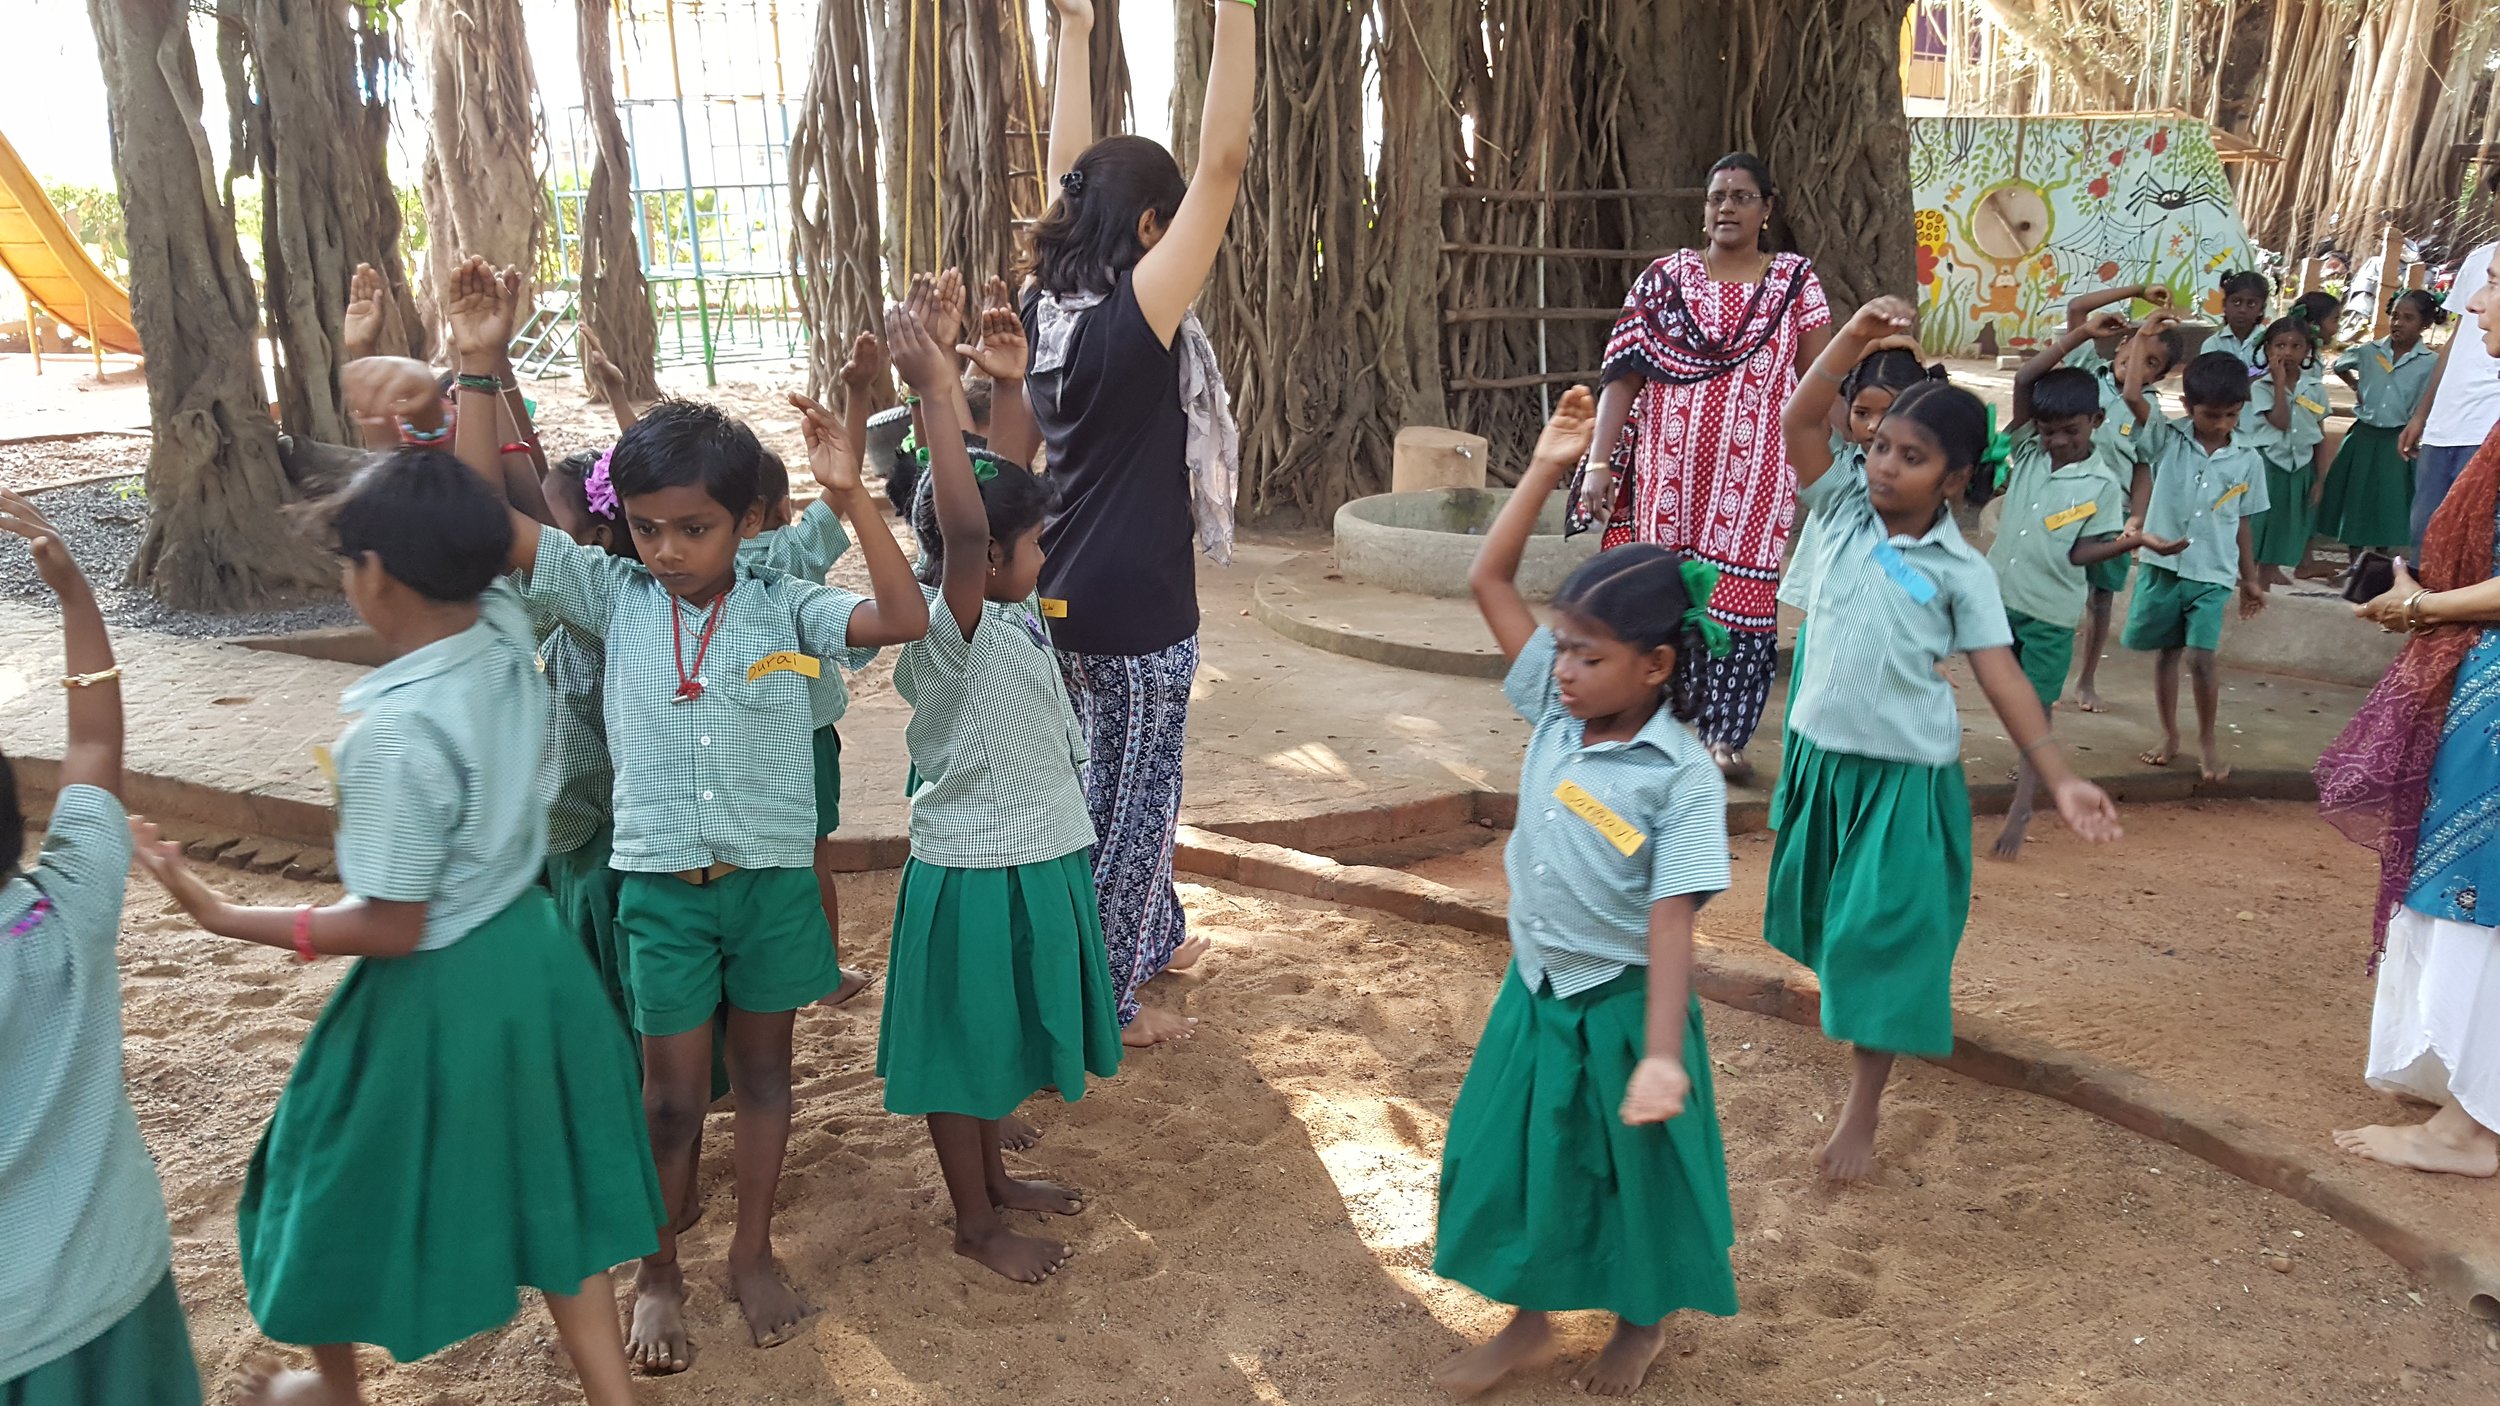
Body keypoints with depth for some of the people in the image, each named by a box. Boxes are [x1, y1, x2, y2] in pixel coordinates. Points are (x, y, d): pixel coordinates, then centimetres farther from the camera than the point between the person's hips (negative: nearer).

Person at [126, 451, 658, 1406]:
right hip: (534, 956, 6)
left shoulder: (391, 735, -28)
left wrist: (224, 918, -14)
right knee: (548, 1188, 20)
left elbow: (391, 928, -20)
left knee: (351, 1179, 22)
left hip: (434, 997, -6)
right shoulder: (509, 636, -11)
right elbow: (482, 535, 8)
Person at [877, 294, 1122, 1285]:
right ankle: (975, 1222, 26)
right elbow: (962, 530, -43)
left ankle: (992, 1177, 43)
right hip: (974, 871, -9)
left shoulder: (1013, 617, 2)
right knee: (963, 1047, 9)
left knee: (997, 1036, 24)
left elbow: (1009, 487, 10)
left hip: (1032, 859, 9)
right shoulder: (952, 627, -24)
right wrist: (933, 395, -43)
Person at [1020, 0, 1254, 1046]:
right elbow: (1221, 162, -25)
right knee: (1129, 796, 6)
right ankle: (1102, 1002, 19)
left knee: (1124, 782, 23)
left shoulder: (1052, 302, 0)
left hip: (1066, 597, 8)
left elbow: (1071, 172, 13)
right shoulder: (1138, 315, -20)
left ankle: (1149, 937, 42)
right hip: (1132, 612, -8)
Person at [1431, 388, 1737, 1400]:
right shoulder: (1555, 709, -6)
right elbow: (1489, 582, -5)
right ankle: (1528, 1319, 38)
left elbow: (1671, 917, -24)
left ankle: (1643, 1324, 41)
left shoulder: (1683, 776, -21)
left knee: (1635, 1167, 15)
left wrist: (1661, 1053, -29)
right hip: (1534, 986, 6)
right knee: (1507, 1153, 16)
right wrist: (1546, 471, -10)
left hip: (1620, 1001, -5)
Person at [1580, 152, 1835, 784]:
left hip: (1753, 480, 0)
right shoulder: (1664, 279, 5)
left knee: (1739, 599, 0)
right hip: (1670, 473, 1)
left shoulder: (1796, 282, 5)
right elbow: (1622, 375, 0)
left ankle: (1723, 735, 13)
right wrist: (1599, 463, -9)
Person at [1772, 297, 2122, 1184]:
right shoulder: (1845, 511, -1)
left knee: (1882, 936, 0)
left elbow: (2003, 678, -11)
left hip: (1905, 775, -4)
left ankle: (1863, 1110, 12)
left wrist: (2060, 780, -21)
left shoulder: (1960, 570, -9)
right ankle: (1851, 1011, 50)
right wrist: (1856, 336, -24)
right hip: (1819, 752, 4)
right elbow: (1797, 421, -12)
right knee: (1828, 913, 21)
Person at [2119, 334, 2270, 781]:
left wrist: (2249, 579, 14)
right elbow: (2133, 397, -18)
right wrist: (2142, 337, -12)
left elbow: (2242, 522, 10)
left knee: (2200, 657, -10)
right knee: (2168, 652, 13)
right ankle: (2169, 735, 27)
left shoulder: (2248, 461, 2)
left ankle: (2208, 736, 11)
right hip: (2162, 565, 0)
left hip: (2213, 575, 0)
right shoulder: (2168, 439, -3)